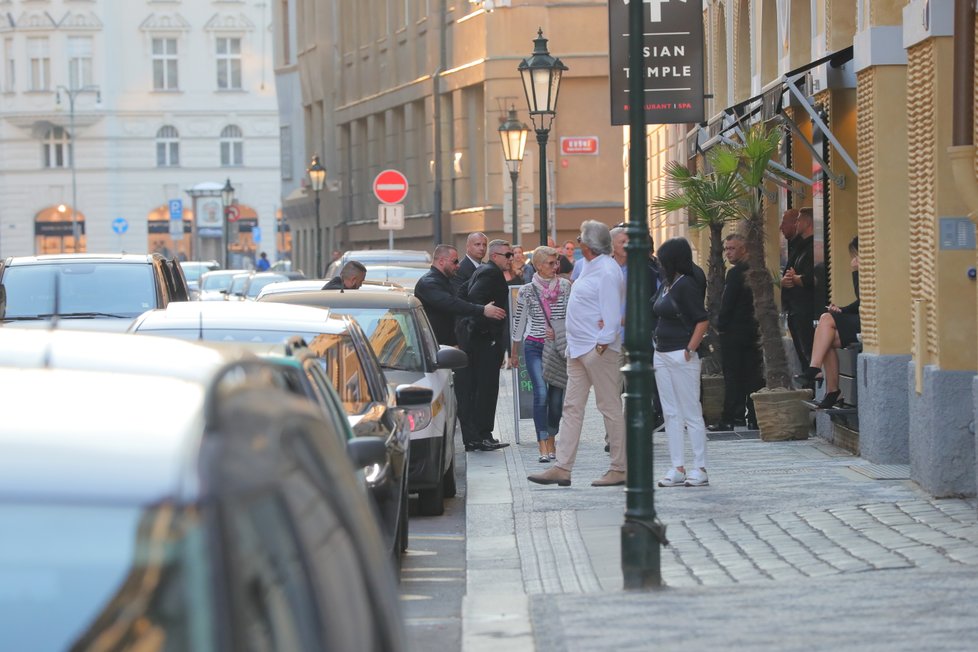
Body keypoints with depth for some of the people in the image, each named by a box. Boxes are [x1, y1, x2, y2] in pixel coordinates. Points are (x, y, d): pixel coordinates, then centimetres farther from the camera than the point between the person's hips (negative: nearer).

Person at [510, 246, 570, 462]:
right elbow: (518, 321, 8)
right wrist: (514, 352, 13)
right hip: (535, 347, -2)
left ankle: (551, 442, 18)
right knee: (541, 393, -15)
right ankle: (543, 448, -18)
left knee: (556, 396, 3)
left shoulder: (565, 286, 2)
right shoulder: (527, 291, -1)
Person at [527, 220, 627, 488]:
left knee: (610, 408, -2)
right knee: (571, 407, 7)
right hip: (578, 349, 10)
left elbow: (611, 312, -19)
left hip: (598, 348, -10)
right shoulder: (590, 267, 16)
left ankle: (619, 469, 4)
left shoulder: (607, 271, -14)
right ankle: (562, 468, 7)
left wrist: (602, 343, -22)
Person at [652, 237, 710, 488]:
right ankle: (678, 468, 12)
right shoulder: (666, 284, 13)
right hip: (662, 355, 9)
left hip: (681, 356, -9)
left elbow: (702, 320, -17)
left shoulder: (687, 285, -13)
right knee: (671, 413, 9)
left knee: (691, 414, -3)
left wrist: (690, 350, -18)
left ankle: (699, 468, 1)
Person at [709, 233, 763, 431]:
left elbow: (727, 304, -15)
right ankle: (754, 418, 9)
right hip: (754, 331, 7)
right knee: (753, 376, 7)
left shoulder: (735, 273, -15)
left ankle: (728, 420, -1)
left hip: (734, 332, -7)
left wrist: (720, 325, -3)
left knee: (732, 377, -3)